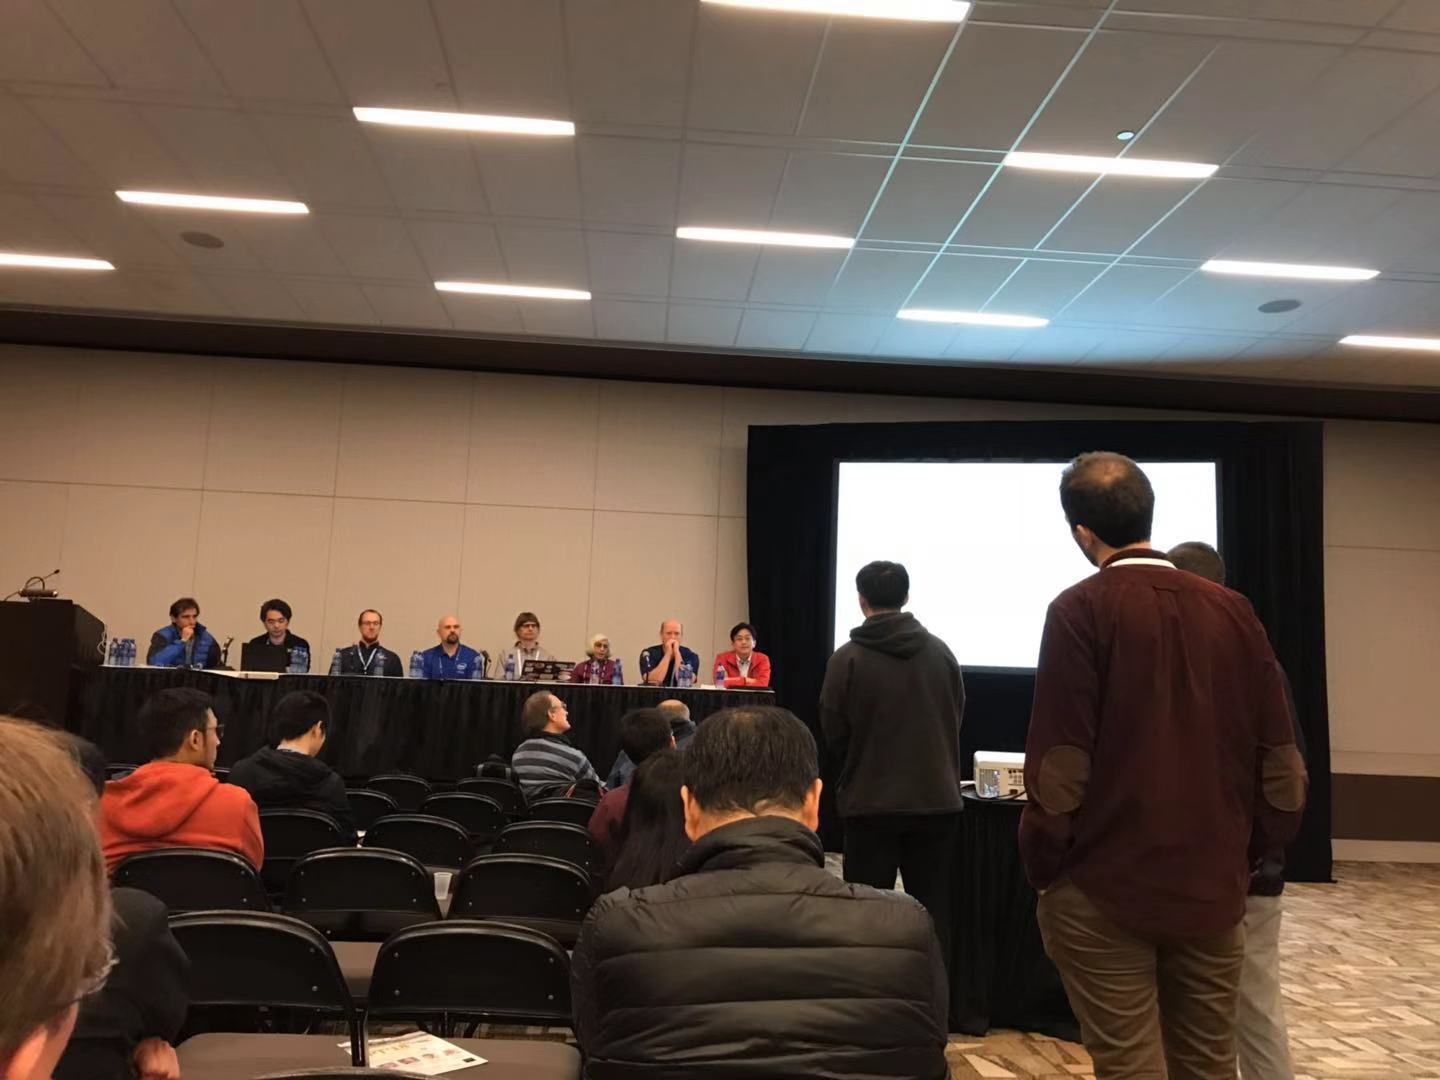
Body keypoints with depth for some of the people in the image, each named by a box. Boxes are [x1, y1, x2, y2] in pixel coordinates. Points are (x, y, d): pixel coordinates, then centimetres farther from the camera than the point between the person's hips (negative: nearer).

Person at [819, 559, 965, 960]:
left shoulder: (848, 657, -11)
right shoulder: (941, 652, -1)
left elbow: (833, 734, -5)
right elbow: (957, 719, 7)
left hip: (871, 801, -3)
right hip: (936, 799, 3)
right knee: (932, 911, 12)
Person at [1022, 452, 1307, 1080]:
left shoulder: (1080, 610, -12)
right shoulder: (1232, 611, 1)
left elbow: (1059, 766, -14)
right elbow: (1280, 762, 3)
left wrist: (1042, 869, -2)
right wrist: (1247, 851, 14)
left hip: (1105, 892, -4)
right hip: (1214, 889, 5)